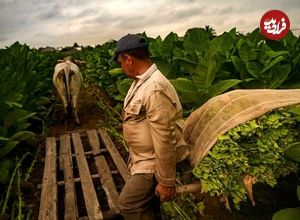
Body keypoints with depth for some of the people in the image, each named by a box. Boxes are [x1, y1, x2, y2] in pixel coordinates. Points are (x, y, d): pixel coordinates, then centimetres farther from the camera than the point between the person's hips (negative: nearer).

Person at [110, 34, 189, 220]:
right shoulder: (142, 81, 5)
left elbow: (164, 140, -29)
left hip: (155, 163, -9)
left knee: (128, 205, 0)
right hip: (146, 158, 9)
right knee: (146, 204, 22)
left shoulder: (155, 89, -30)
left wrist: (166, 181, -21)